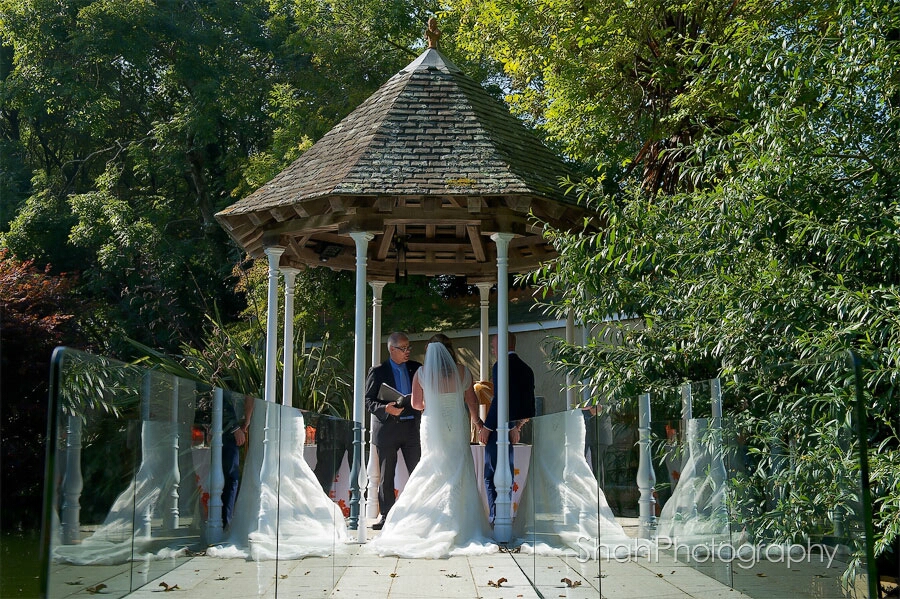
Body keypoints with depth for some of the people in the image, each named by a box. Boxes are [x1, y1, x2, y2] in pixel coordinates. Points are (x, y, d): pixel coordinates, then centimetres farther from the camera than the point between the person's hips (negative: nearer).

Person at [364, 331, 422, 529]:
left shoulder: (416, 368, 10)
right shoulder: (378, 371, 1)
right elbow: (368, 400, -2)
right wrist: (385, 409, -20)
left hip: (412, 428, 2)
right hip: (387, 429, -2)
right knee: (386, 477, 3)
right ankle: (386, 517, 8)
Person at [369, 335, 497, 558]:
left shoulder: (422, 374, -5)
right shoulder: (462, 372, -5)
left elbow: (416, 404, 4)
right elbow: (472, 402, 5)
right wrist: (476, 420, 23)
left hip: (433, 428, 0)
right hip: (457, 428, 0)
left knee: (434, 472, 7)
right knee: (458, 475, 4)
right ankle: (458, 524, 2)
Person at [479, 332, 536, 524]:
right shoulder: (526, 368, 14)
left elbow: (499, 400, -19)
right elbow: (529, 402, 15)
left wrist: (486, 427, -14)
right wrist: (518, 426, 19)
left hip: (499, 427, -9)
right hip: (513, 428, 9)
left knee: (491, 475, -5)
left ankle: (495, 517, -9)